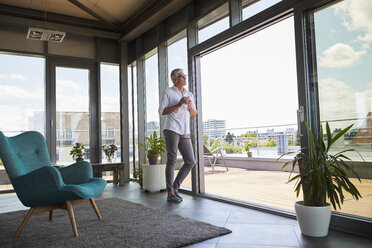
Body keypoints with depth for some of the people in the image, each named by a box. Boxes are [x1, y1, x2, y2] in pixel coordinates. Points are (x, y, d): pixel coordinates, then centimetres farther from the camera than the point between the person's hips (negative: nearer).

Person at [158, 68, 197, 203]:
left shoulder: (189, 95, 18)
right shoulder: (168, 92, 3)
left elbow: (194, 115, 16)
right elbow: (162, 111, -4)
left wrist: (190, 106, -5)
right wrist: (178, 105, -13)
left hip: (185, 133, 6)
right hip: (171, 130, -6)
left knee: (190, 161, 0)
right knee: (172, 160, -6)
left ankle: (175, 188, 14)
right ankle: (170, 194, 1)